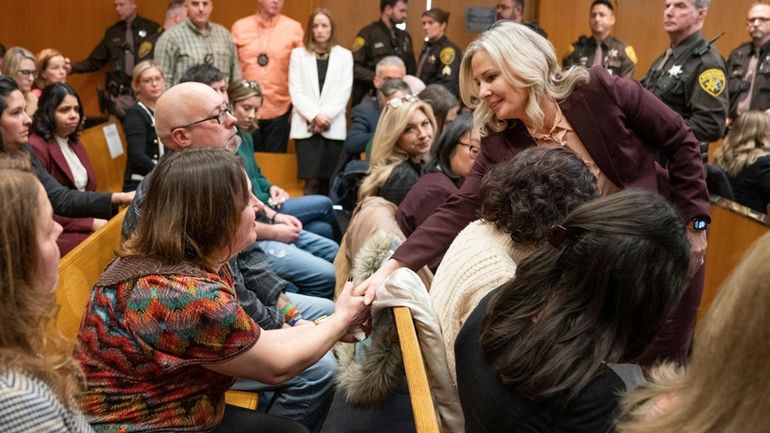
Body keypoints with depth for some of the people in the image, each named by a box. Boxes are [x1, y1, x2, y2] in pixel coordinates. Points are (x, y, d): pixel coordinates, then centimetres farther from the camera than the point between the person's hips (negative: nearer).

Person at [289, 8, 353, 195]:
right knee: (312, 182, -9)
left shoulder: (344, 55, 10)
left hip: (334, 127, 1)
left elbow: (344, 92, 2)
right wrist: (315, 115, -13)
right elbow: (295, 91, 1)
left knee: (329, 182, 0)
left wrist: (325, 117, -11)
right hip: (306, 126, -1)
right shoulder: (298, 54, 10)